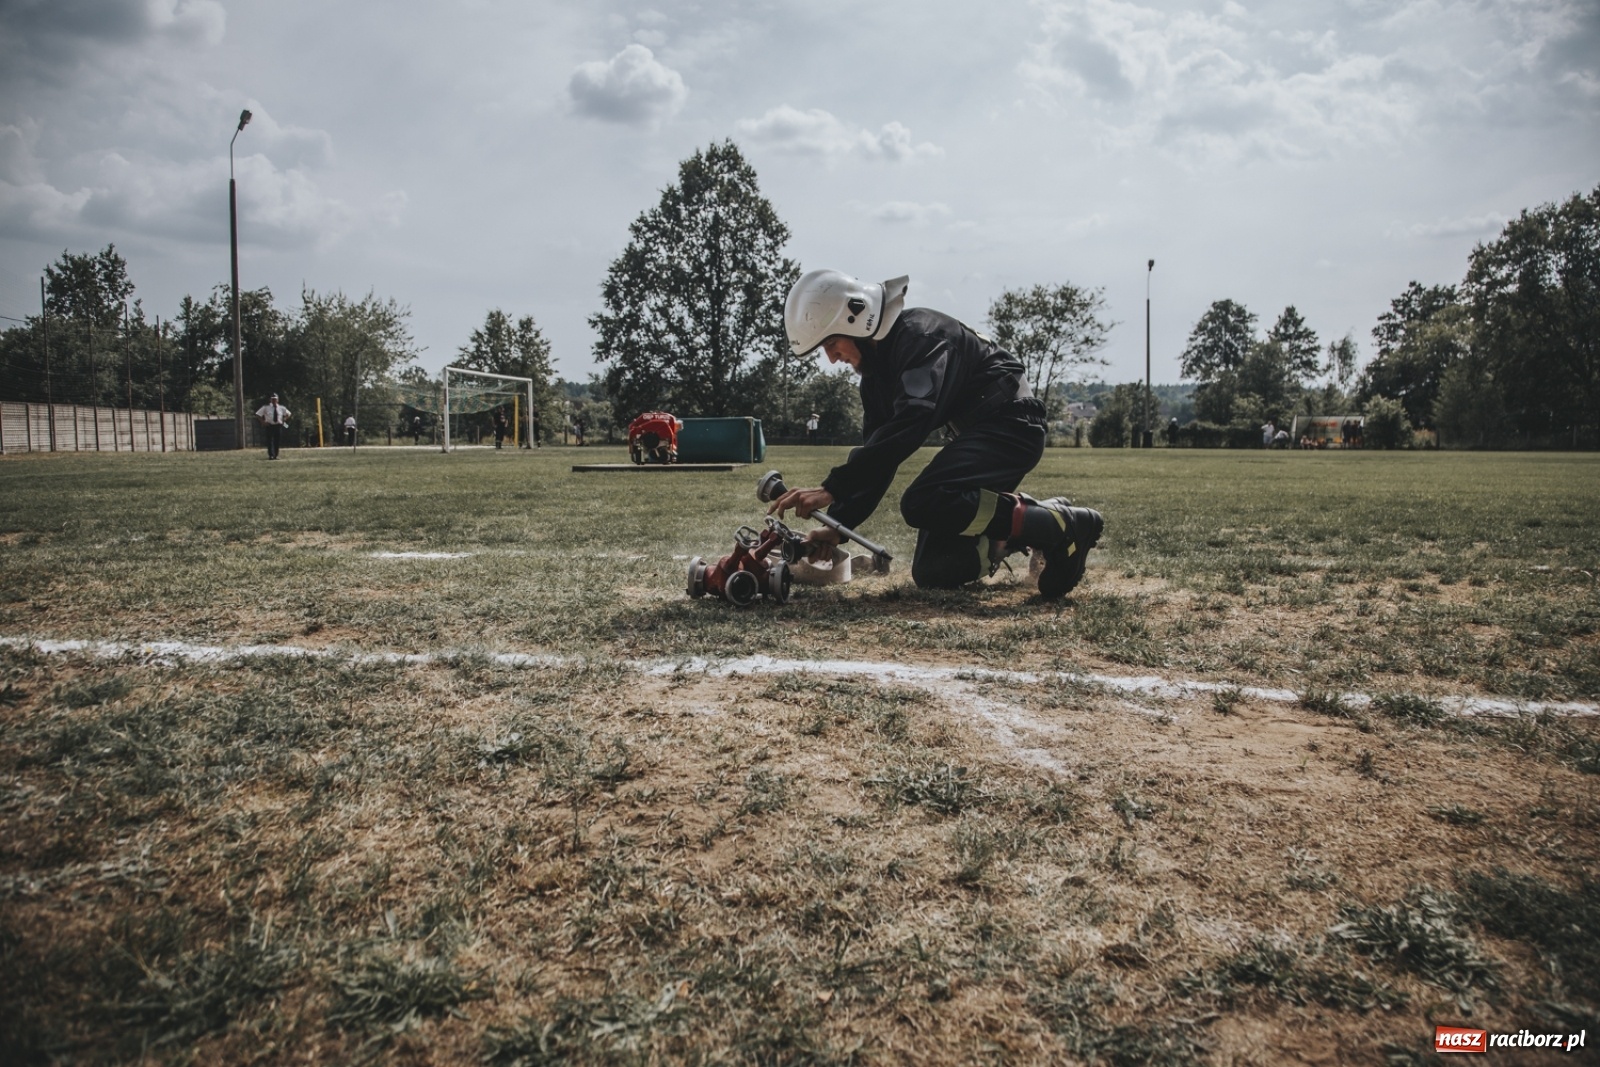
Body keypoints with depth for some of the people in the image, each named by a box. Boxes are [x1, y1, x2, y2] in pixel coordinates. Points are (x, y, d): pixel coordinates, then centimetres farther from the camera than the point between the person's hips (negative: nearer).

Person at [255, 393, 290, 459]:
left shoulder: (281, 408, 7)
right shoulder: (266, 407, 0)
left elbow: (288, 414, 23)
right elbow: (258, 415, 5)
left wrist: (284, 420, 7)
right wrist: (263, 422, -5)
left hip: (278, 426, 3)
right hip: (269, 426, -3)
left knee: (278, 441, 4)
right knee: (270, 441, -9)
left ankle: (275, 455, 13)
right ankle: (271, 455, -12)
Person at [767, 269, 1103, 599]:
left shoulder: (919, 334, -19)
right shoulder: (876, 367, 10)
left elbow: (909, 425, -34)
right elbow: (875, 454, 8)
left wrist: (831, 488, -38)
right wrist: (838, 526, -4)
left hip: (1009, 424, -9)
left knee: (922, 504, -32)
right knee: (931, 573, 1)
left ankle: (1059, 526, -19)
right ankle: (1038, 517, 14)